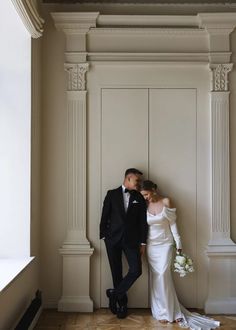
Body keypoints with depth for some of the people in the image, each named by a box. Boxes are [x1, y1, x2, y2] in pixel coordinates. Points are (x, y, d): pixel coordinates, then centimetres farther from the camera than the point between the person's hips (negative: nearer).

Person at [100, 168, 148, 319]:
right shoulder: (112, 194, 3)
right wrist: (104, 236, -3)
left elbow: (143, 221, 6)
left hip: (131, 239, 1)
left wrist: (143, 242, 3)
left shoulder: (140, 198, 6)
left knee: (136, 270, -10)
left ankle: (115, 293, 11)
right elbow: (105, 216, 2)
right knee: (117, 272, 6)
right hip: (113, 239, -1)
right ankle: (122, 302, 25)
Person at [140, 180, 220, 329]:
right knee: (156, 277, 2)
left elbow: (172, 223, -5)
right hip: (151, 245, 3)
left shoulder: (166, 201, -6)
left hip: (165, 244, -2)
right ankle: (163, 311, 12)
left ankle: (168, 311, 3)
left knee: (163, 274, -11)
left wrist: (178, 243, -7)